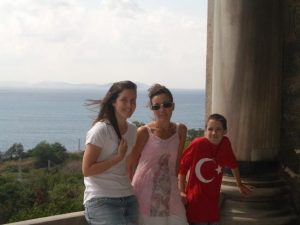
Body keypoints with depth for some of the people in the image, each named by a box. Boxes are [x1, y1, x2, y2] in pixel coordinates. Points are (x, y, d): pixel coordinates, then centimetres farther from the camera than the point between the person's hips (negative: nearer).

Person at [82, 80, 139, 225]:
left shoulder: (132, 130, 11)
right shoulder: (101, 129, -10)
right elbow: (87, 170, -12)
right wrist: (118, 157, -15)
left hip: (129, 199, 7)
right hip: (101, 201, -7)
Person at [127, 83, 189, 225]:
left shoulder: (180, 130, 6)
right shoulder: (144, 132, -7)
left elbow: (176, 162, 13)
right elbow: (129, 165, -5)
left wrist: (177, 189, 15)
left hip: (169, 193, 4)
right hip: (145, 193, -4)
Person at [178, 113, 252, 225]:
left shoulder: (225, 143, -5)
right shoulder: (197, 144, -16)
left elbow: (233, 164, 13)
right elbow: (182, 166, -5)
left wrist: (240, 185, 25)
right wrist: (182, 191, -6)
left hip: (212, 200, 4)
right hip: (195, 200, -4)